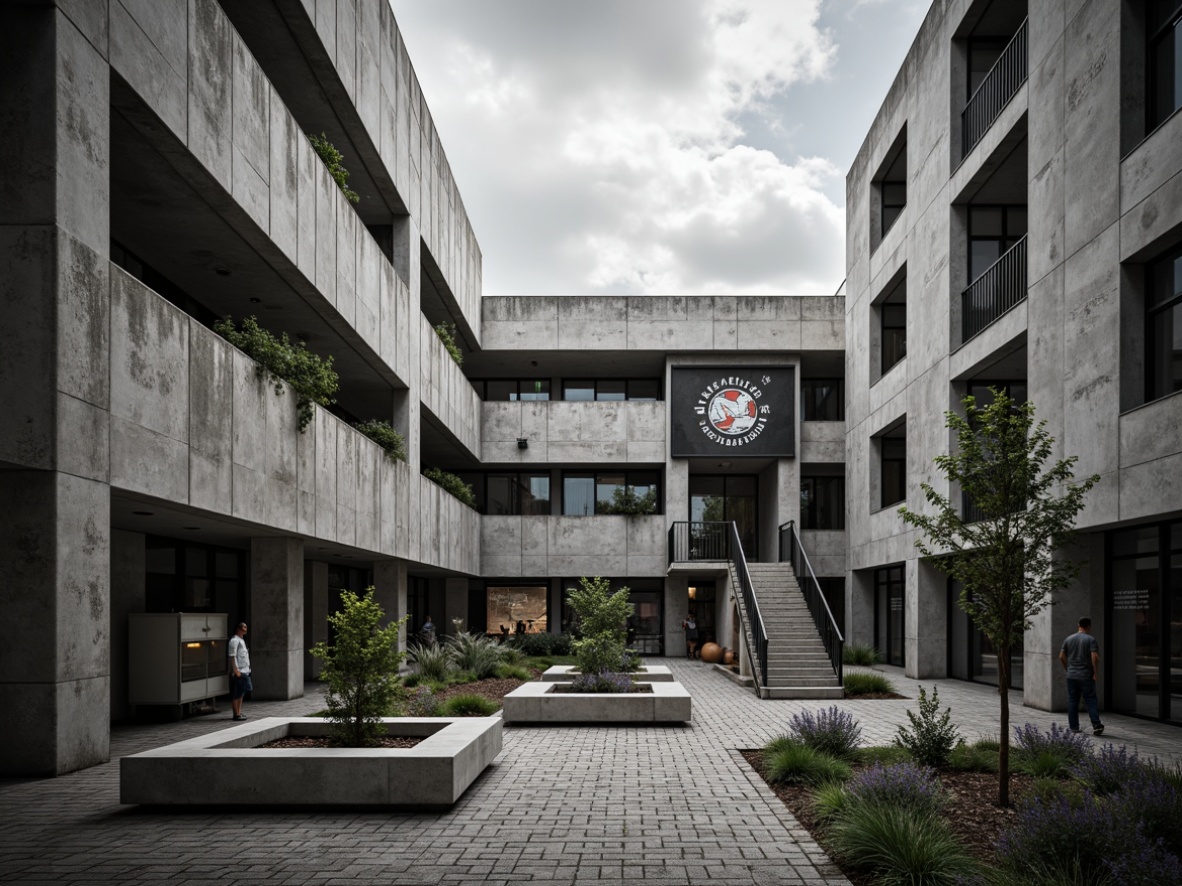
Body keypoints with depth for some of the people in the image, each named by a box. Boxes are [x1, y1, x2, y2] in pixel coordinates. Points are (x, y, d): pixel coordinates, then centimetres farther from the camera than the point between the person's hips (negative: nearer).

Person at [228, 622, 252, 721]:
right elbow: (232, 656, -18)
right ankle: (236, 714, -2)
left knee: (241, 693, 12)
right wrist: (235, 670, -23)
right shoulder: (234, 640, -12)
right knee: (236, 694, -5)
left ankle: (239, 713, 17)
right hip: (238, 672, -10)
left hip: (244, 671, 10)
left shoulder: (242, 640, 19)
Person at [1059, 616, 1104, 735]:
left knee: (1072, 701, 7)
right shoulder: (1091, 640, -7)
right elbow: (1095, 657, -18)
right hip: (1086, 676, -3)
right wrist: (1096, 672, -10)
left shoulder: (1069, 639, 7)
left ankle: (1074, 727, 9)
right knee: (1090, 700, -2)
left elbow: (1062, 656, 9)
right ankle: (1096, 725, -11)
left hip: (1071, 676, 4)